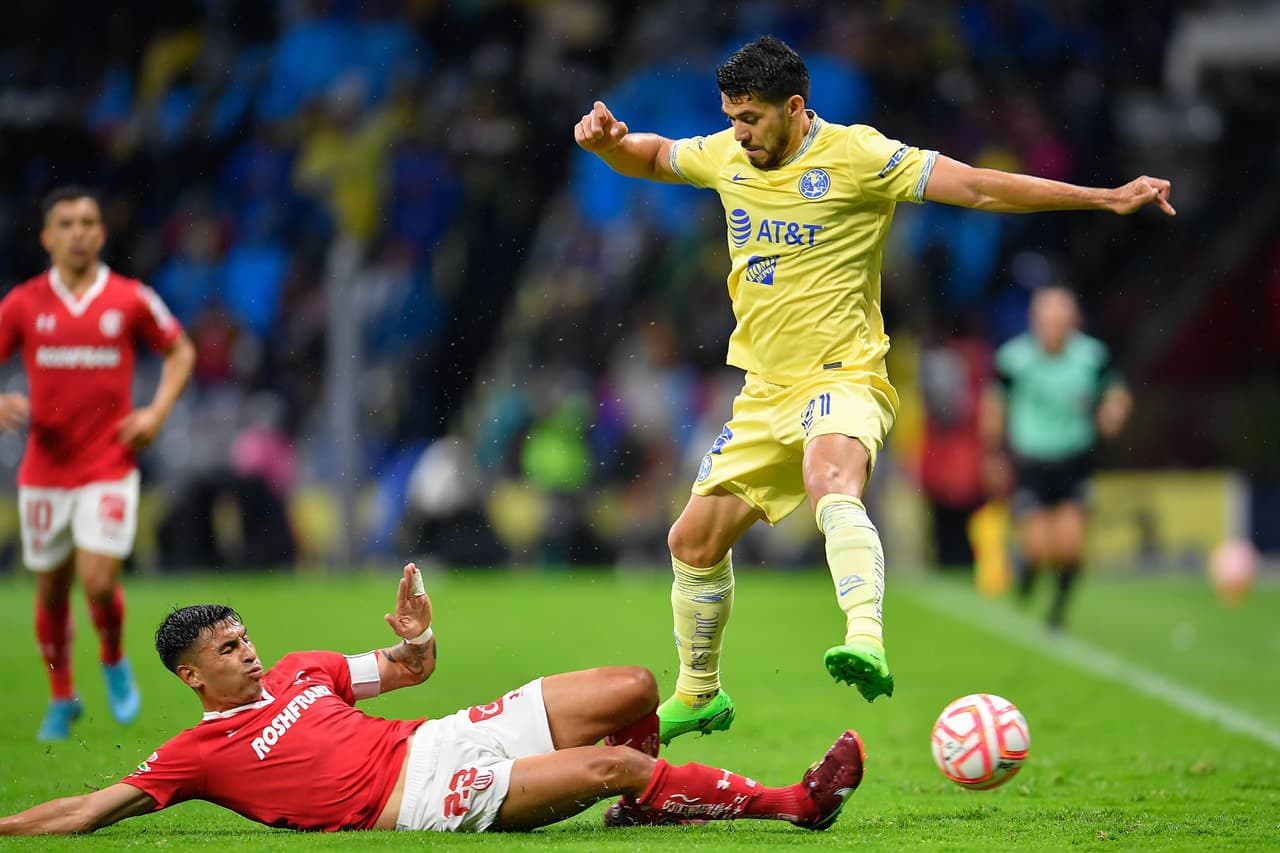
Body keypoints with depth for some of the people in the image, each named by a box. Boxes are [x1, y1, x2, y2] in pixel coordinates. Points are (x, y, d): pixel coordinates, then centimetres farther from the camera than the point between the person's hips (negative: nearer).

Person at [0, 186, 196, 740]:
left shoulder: (131, 300, -2)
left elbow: (180, 351, 12)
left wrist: (157, 412, -1)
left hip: (109, 467, -2)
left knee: (99, 581, -14)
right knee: (51, 590, 8)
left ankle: (113, 663, 17)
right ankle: (61, 699, 27)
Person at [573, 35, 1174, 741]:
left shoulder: (855, 155, -10)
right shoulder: (727, 156, 8)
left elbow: (979, 187, -11)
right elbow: (650, 158, 27)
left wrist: (1106, 198, -15)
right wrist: (607, 139, 3)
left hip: (842, 379, -7)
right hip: (764, 392, 7)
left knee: (829, 483, -39)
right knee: (692, 542, 9)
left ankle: (866, 642, -58)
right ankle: (698, 696, 31)